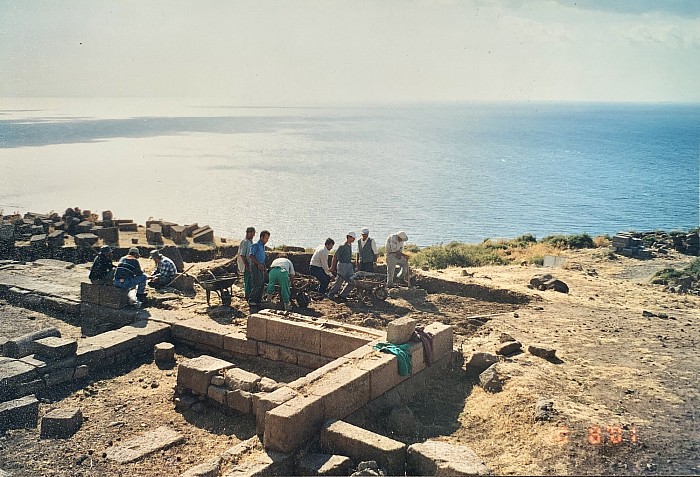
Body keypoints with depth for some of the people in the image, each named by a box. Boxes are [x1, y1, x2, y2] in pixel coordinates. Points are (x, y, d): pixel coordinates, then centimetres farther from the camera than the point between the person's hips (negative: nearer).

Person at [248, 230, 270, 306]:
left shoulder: (263, 246, 16)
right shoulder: (256, 245, -11)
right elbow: (250, 256, -19)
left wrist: (264, 267, 17)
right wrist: (258, 263, -24)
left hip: (260, 266, 9)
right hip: (255, 266, -9)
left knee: (261, 284, 7)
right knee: (256, 284, -12)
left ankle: (258, 300, 12)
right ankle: (251, 300, -5)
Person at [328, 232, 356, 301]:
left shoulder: (350, 246, 10)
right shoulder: (342, 246, -15)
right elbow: (335, 256, -13)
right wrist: (332, 267, -11)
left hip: (349, 265, 8)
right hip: (342, 265, -8)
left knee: (352, 282, 2)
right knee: (339, 282, 2)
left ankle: (342, 295, 13)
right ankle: (330, 295, 21)